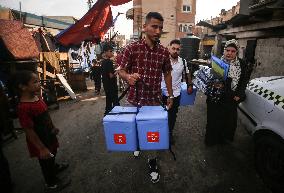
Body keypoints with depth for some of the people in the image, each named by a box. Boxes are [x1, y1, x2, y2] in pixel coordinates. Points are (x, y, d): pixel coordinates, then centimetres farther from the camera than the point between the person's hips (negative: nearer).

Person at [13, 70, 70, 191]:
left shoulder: (37, 97, -5)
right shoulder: (24, 108, -33)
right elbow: (29, 131, -28)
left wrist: (53, 128, 20)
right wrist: (42, 148, -23)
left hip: (49, 135, 8)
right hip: (40, 141, -8)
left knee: (53, 154, 31)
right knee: (45, 161, 14)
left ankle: (54, 167, 60)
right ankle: (52, 184, 39)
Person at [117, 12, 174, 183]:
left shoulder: (164, 52, -1)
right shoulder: (132, 48, -9)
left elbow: (167, 74, 9)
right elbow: (121, 70, -5)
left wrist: (170, 95, 10)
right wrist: (128, 77, -28)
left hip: (155, 100, 1)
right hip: (135, 99, 0)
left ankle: (152, 160, 32)